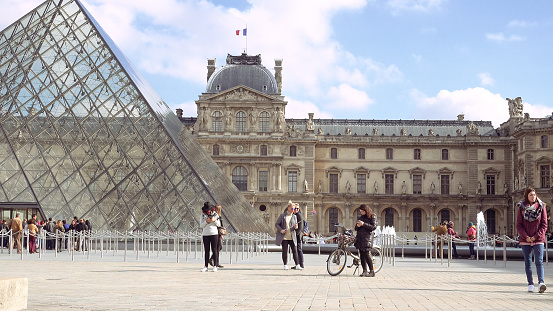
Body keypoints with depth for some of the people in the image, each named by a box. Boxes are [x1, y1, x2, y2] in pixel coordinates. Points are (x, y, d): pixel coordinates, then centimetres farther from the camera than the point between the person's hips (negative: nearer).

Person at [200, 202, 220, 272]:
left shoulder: (215, 214, 4)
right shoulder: (203, 215, 4)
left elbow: (219, 224, 6)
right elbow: (201, 225, 1)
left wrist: (214, 220, -12)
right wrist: (206, 221, -15)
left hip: (214, 234, -1)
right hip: (205, 234, 1)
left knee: (214, 250, -2)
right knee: (206, 251, 2)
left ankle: (215, 266, 1)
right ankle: (205, 266, 5)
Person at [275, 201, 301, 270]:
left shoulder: (294, 217, 9)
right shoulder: (282, 216, 2)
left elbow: (296, 226, 12)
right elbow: (276, 224, 4)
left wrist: (295, 227, -13)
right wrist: (281, 230, -12)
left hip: (292, 237, 2)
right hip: (284, 237, -2)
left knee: (295, 251, -1)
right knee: (285, 251, 2)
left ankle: (297, 265, 1)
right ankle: (285, 265, 11)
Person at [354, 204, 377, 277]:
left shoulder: (372, 217, 1)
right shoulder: (360, 218, 19)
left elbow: (373, 227, -9)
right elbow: (356, 229, 22)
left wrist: (364, 224, -14)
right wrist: (357, 226, -2)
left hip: (366, 238, -6)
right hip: (359, 237, 6)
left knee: (366, 254, -11)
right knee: (361, 255, 3)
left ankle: (372, 271, -4)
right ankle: (364, 271, 8)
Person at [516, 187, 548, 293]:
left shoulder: (541, 207, 2)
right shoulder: (521, 208, 2)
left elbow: (544, 225, 1)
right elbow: (519, 225, 2)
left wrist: (536, 236, -9)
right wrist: (526, 237, -11)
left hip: (538, 239, -1)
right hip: (525, 240, 1)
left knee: (539, 261, -13)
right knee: (528, 262, 5)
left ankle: (541, 282, -23)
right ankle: (530, 284, 11)